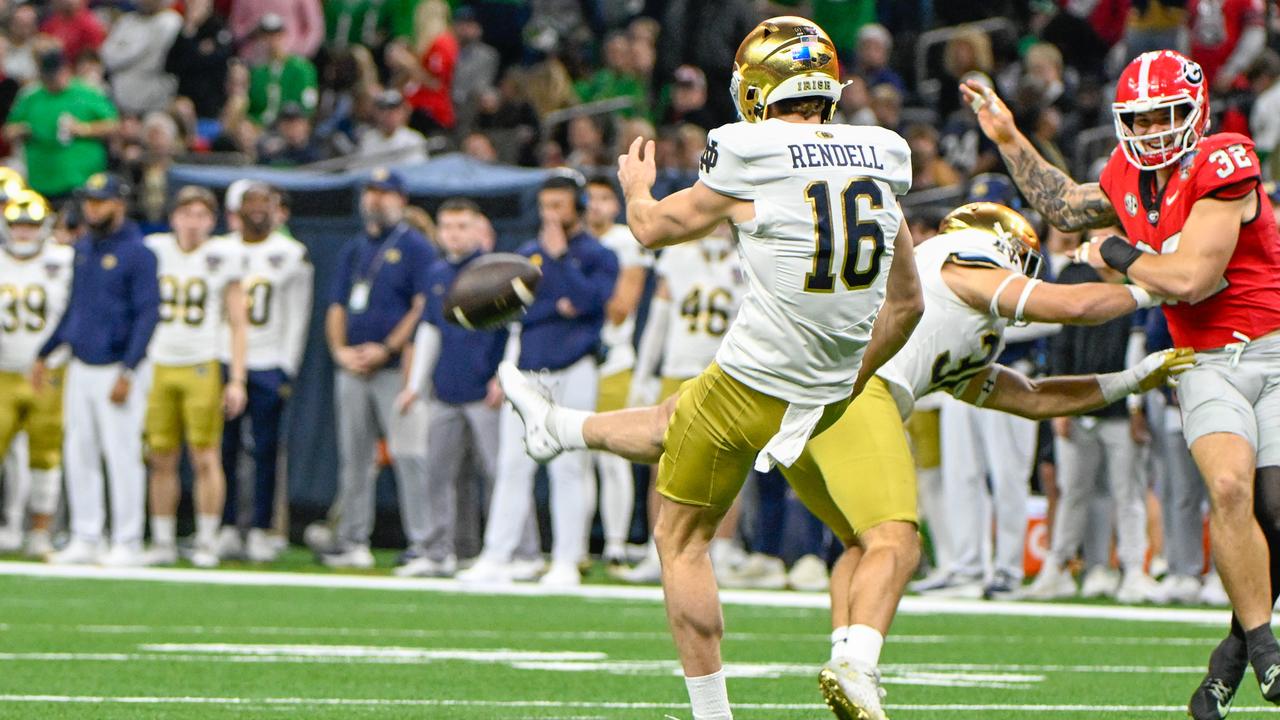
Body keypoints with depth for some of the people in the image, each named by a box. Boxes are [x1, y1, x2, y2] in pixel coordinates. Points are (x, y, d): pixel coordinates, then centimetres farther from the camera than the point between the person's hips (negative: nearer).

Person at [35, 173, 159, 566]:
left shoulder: (136, 253, -11)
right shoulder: (83, 248, 12)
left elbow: (147, 314, -15)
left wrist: (127, 372, -20)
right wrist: (45, 354, 20)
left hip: (117, 370, -8)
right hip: (81, 368, 8)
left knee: (122, 456, -5)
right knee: (79, 455, 9)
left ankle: (127, 544, 1)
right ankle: (84, 540, 15)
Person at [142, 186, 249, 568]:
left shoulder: (223, 257, 1)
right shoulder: (154, 252, 7)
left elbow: (238, 324, 2)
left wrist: (237, 380, -4)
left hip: (202, 369, -2)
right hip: (159, 366, 2)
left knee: (205, 458, -5)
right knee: (161, 461, 3)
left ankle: (207, 542, 2)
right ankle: (162, 542, 10)